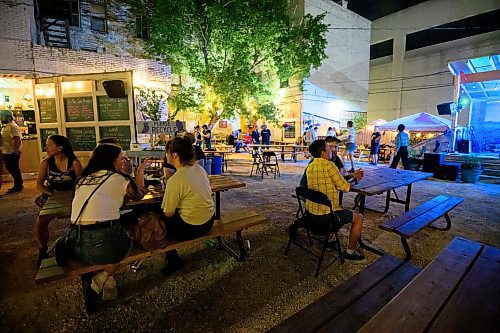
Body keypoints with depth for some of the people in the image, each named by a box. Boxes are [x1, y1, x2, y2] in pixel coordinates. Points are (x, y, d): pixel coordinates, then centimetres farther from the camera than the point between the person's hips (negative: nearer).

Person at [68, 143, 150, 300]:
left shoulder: (83, 178, 12)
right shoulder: (117, 178, -5)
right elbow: (139, 194, 11)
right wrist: (140, 171, 23)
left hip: (75, 244, 6)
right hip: (103, 243, -6)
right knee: (128, 239, 24)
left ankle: (105, 278, 17)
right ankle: (104, 277, 12)